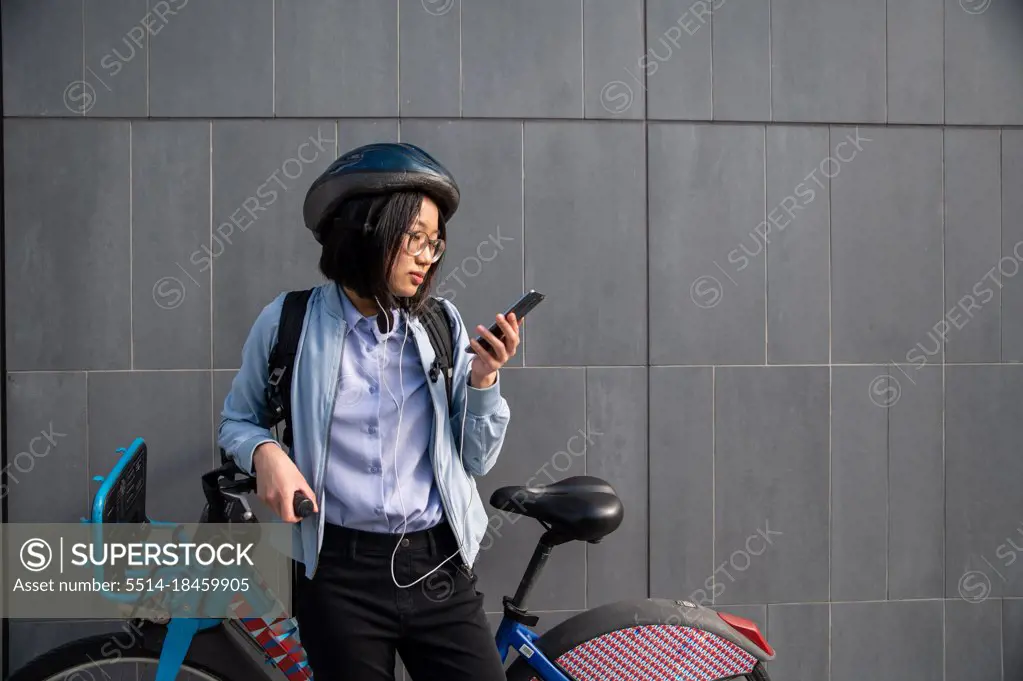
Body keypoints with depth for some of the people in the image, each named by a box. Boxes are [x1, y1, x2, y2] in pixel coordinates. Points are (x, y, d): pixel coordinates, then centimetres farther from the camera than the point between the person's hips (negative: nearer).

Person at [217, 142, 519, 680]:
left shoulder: (443, 325, 3)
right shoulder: (289, 322, -3)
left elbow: (475, 460, 6)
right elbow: (237, 420, 9)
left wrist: (483, 378, -10)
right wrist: (265, 452, -11)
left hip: (438, 568, 2)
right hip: (339, 574, -2)